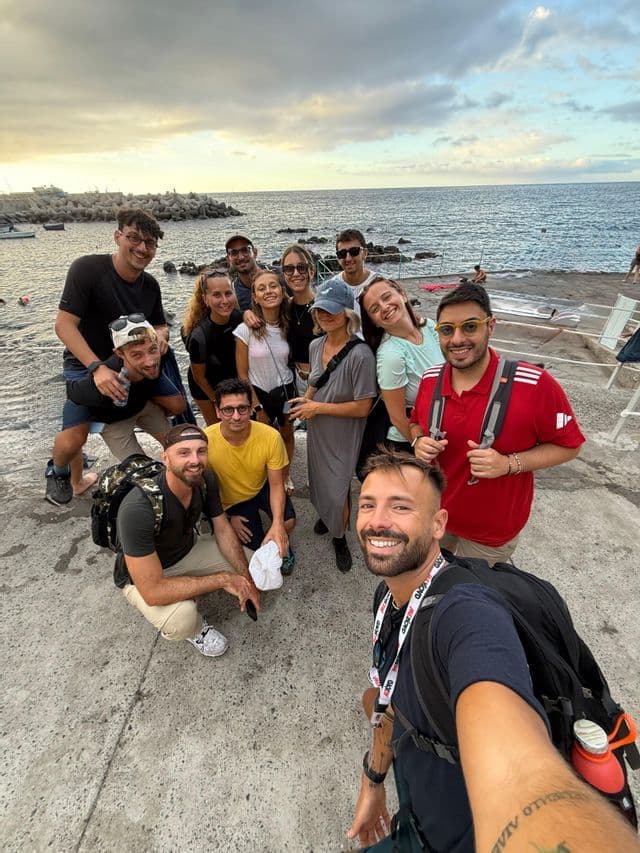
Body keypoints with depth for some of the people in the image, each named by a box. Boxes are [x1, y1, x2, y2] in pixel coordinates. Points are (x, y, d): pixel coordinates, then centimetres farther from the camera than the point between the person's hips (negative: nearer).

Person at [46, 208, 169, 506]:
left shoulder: (150, 285, -3)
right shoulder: (87, 268, -21)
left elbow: (160, 325, 7)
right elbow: (64, 324, -24)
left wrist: (161, 335, -19)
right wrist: (97, 367, -37)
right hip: (86, 364, -5)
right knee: (72, 440, -19)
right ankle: (58, 471, 21)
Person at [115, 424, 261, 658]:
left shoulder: (205, 479, -19)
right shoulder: (138, 509, -38)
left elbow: (223, 530, -5)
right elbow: (152, 592, -36)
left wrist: (246, 580, -14)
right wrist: (223, 579, -31)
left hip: (189, 549, 6)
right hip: (143, 575, -5)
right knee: (182, 618, -33)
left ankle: (187, 594, 14)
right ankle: (194, 628, 4)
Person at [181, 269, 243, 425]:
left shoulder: (240, 317, -24)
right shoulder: (199, 336, -35)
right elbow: (199, 376, -19)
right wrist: (217, 400, -7)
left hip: (232, 379, 4)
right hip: (206, 385, -4)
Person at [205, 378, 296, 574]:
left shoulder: (271, 436, -28)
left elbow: (276, 485, -19)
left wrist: (277, 523, -34)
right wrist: (227, 518, -10)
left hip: (262, 487, 1)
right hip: (231, 500, 0)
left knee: (287, 523, -24)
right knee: (257, 547, -13)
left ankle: (281, 546, 14)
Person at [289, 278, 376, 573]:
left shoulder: (360, 354, -27)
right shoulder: (315, 345, -4)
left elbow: (362, 407, -24)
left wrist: (317, 407, -21)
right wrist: (306, 400, -8)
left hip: (343, 436, -6)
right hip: (317, 430, 6)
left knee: (337, 490, 7)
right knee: (320, 480, 23)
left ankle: (339, 537, 36)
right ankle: (326, 514, 54)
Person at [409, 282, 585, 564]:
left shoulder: (535, 385, -25)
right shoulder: (430, 379, -10)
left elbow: (568, 445, -13)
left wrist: (509, 463, -28)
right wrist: (419, 442, -16)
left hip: (491, 532, -3)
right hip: (433, 513, 4)